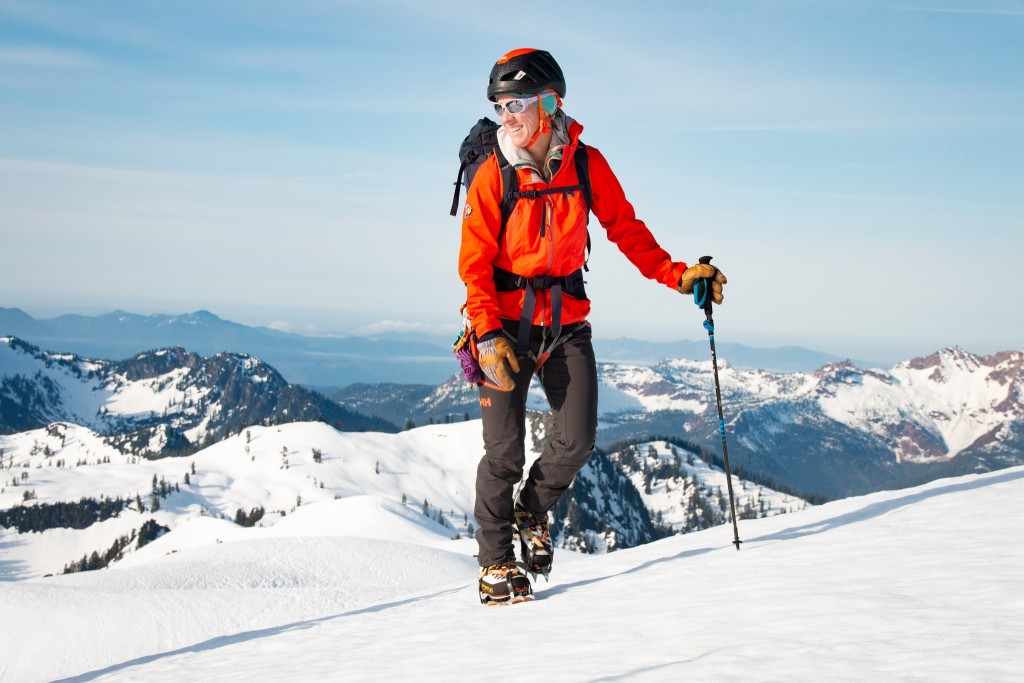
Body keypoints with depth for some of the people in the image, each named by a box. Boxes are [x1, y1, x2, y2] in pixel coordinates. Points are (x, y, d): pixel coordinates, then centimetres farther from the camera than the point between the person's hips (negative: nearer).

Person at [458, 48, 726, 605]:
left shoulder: (586, 164, -2)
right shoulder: (493, 175, -8)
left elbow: (626, 230, 6)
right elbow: (474, 262, -8)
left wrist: (677, 275, -5)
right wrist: (488, 334, -18)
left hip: (567, 321, 3)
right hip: (507, 322, -2)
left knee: (577, 440, -3)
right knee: (505, 450, -3)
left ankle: (532, 513, 28)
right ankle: (495, 562, 14)